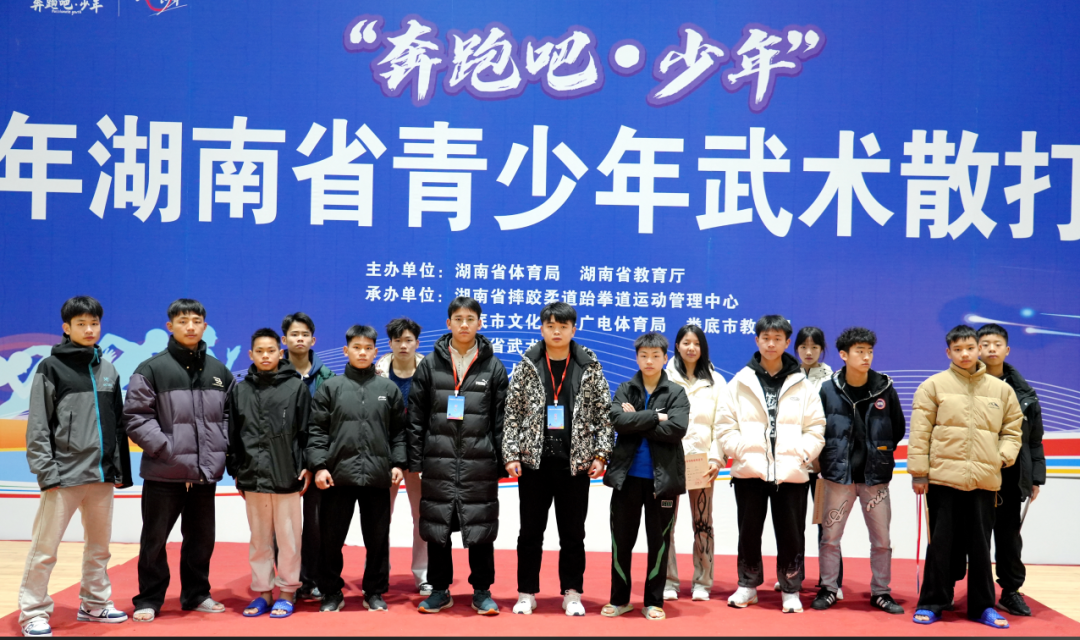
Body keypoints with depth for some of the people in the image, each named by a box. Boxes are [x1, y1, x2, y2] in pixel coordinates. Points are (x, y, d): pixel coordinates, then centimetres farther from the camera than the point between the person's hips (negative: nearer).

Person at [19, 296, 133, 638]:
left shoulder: (108, 370, 12)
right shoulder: (51, 368, -2)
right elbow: (38, 426, -6)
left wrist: (121, 469, 12)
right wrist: (46, 470, -13)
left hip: (102, 474, 5)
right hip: (65, 475, -5)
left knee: (99, 545, 14)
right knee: (45, 547, -1)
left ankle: (95, 604, 27)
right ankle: (33, 612, 11)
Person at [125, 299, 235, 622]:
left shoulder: (219, 372, 8)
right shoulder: (152, 369, -6)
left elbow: (229, 413, 16)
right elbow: (136, 417, -10)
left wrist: (221, 445, 3)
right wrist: (165, 447, -14)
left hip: (206, 473, 4)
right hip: (163, 473, -4)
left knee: (201, 538, 14)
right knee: (154, 539, 7)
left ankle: (196, 594, 28)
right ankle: (148, 600, 20)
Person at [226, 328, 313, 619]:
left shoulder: (297, 386, 0)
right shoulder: (240, 390, 7)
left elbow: (306, 431, 0)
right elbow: (233, 435, 10)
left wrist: (307, 467, -3)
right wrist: (236, 471, 9)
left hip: (287, 475, -2)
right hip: (252, 476, 3)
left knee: (288, 538, 4)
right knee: (259, 539, 12)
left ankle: (287, 592, 16)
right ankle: (262, 592, 23)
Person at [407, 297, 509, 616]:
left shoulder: (493, 367, 4)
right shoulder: (430, 364, 5)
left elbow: (502, 418, 4)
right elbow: (416, 416, 5)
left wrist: (505, 460, -1)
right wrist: (414, 460, 0)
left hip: (480, 462, -1)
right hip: (438, 460, 1)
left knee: (480, 528, 5)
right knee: (437, 528, 8)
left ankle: (482, 591, 19)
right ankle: (440, 590, 23)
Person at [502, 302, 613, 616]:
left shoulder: (590, 367, 2)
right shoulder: (527, 366, 2)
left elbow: (604, 414, 2)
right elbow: (512, 413, 1)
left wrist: (600, 455, -5)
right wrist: (511, 455, -6)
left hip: (576, 463, 0)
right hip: (533, 461, 0)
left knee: (573, 533, 9)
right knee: (530, 531, 9)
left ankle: (572, 594, 21)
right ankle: (527, 593, 22)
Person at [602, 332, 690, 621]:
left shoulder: (676, 393, 0)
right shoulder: (625, 390, 5)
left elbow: (677, 429, -15)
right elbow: (618, 420, -13)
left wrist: (636, 421, -13)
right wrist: (654, 417, -15)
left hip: (662, 477, -1)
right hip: (627, 475, 1)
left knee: (658, 540, 7)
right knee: (621, 539, 8)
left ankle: (654, 601, 21)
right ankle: (620, 598, 23)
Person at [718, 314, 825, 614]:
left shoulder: (803, 386, 5)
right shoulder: (740, 382, 3)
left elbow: (815, 428, 3)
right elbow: (727, 427, 1)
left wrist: (801, 455, -9)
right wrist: (742, 452, -10)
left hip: (791, 474, 0)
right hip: (750, 471, 0)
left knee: (791, 534, 6)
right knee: (749, 532, 10)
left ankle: (791, 589, 22)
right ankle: (748, 585, 26)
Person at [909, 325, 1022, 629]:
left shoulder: (1001, 389, 9)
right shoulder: (934, 385, 0)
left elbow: (1012, 429, 14)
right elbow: (919, 432, -3)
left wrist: (1004, 455, -4)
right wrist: (918, 471, -7)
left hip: (984, 481, 3)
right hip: (943, 478, -2)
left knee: (981, 546, 11)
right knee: (942, 544, 4)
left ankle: (983, 606, 23)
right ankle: (932, 603, 15)